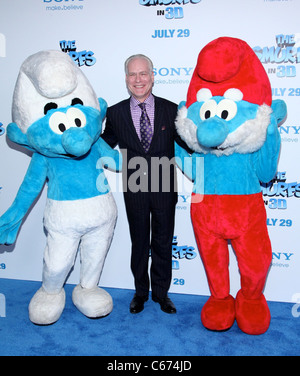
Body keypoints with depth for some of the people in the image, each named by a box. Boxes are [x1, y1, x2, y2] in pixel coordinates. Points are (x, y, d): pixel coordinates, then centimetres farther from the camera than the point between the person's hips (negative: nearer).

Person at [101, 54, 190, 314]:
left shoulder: (170, 109, -1)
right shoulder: (115, 113, 0)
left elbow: (188, 143, 3)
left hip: (164, 188, 0)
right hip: (134, 189, 0)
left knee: (163, 242, 13)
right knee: (139, 241, 15)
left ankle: (161, 292, 33)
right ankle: (141, 291, 35)